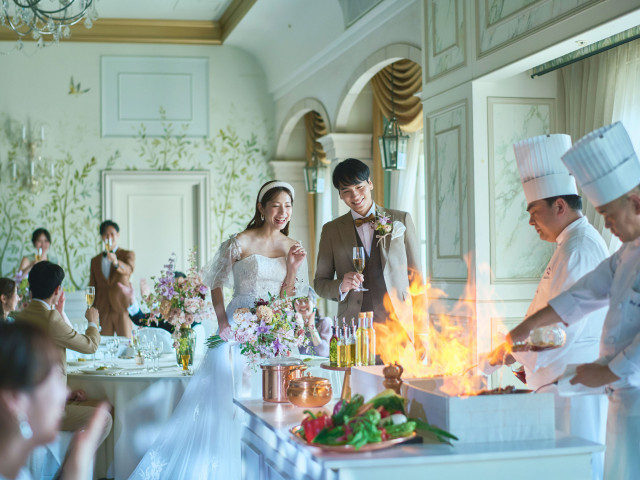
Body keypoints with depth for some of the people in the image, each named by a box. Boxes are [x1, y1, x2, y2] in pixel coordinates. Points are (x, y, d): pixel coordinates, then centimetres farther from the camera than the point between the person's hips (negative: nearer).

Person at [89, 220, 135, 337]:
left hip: (122, 309, -3)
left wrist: (116, 262, -40)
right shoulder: (95, 261, 16)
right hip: (102, 311, 3)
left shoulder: (128, 255, 5)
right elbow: (92, 288, 17)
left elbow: (128, 269, -18)